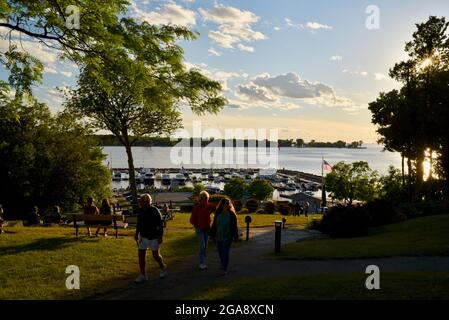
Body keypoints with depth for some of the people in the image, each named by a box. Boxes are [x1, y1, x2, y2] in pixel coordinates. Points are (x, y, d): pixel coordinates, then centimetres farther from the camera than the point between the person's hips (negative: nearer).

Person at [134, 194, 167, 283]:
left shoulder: (155, 211, -17)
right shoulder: (140, 211, -1)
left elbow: (160, 225, -13)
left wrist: (160, 237, -15)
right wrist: (136, 234, 14)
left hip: (154, 237, -5)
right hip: (143, 236, 5)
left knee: (155, 255, 4)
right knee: (141, 255, 1)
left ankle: (163, 267, 33)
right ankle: (142, 275, 11)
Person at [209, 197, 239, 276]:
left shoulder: (232, 214, -6)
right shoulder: (218, 213, 2)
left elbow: (234, 226, -4)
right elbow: (214, 225, 7)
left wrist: (235, 237, -5)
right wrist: (212, 234, 6)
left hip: (227, 237, -4)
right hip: (218, 236, 4)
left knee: (225, 252, -8)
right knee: (220, 252, 14)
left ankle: (224, 269, -3)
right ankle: (223, 264, 36)